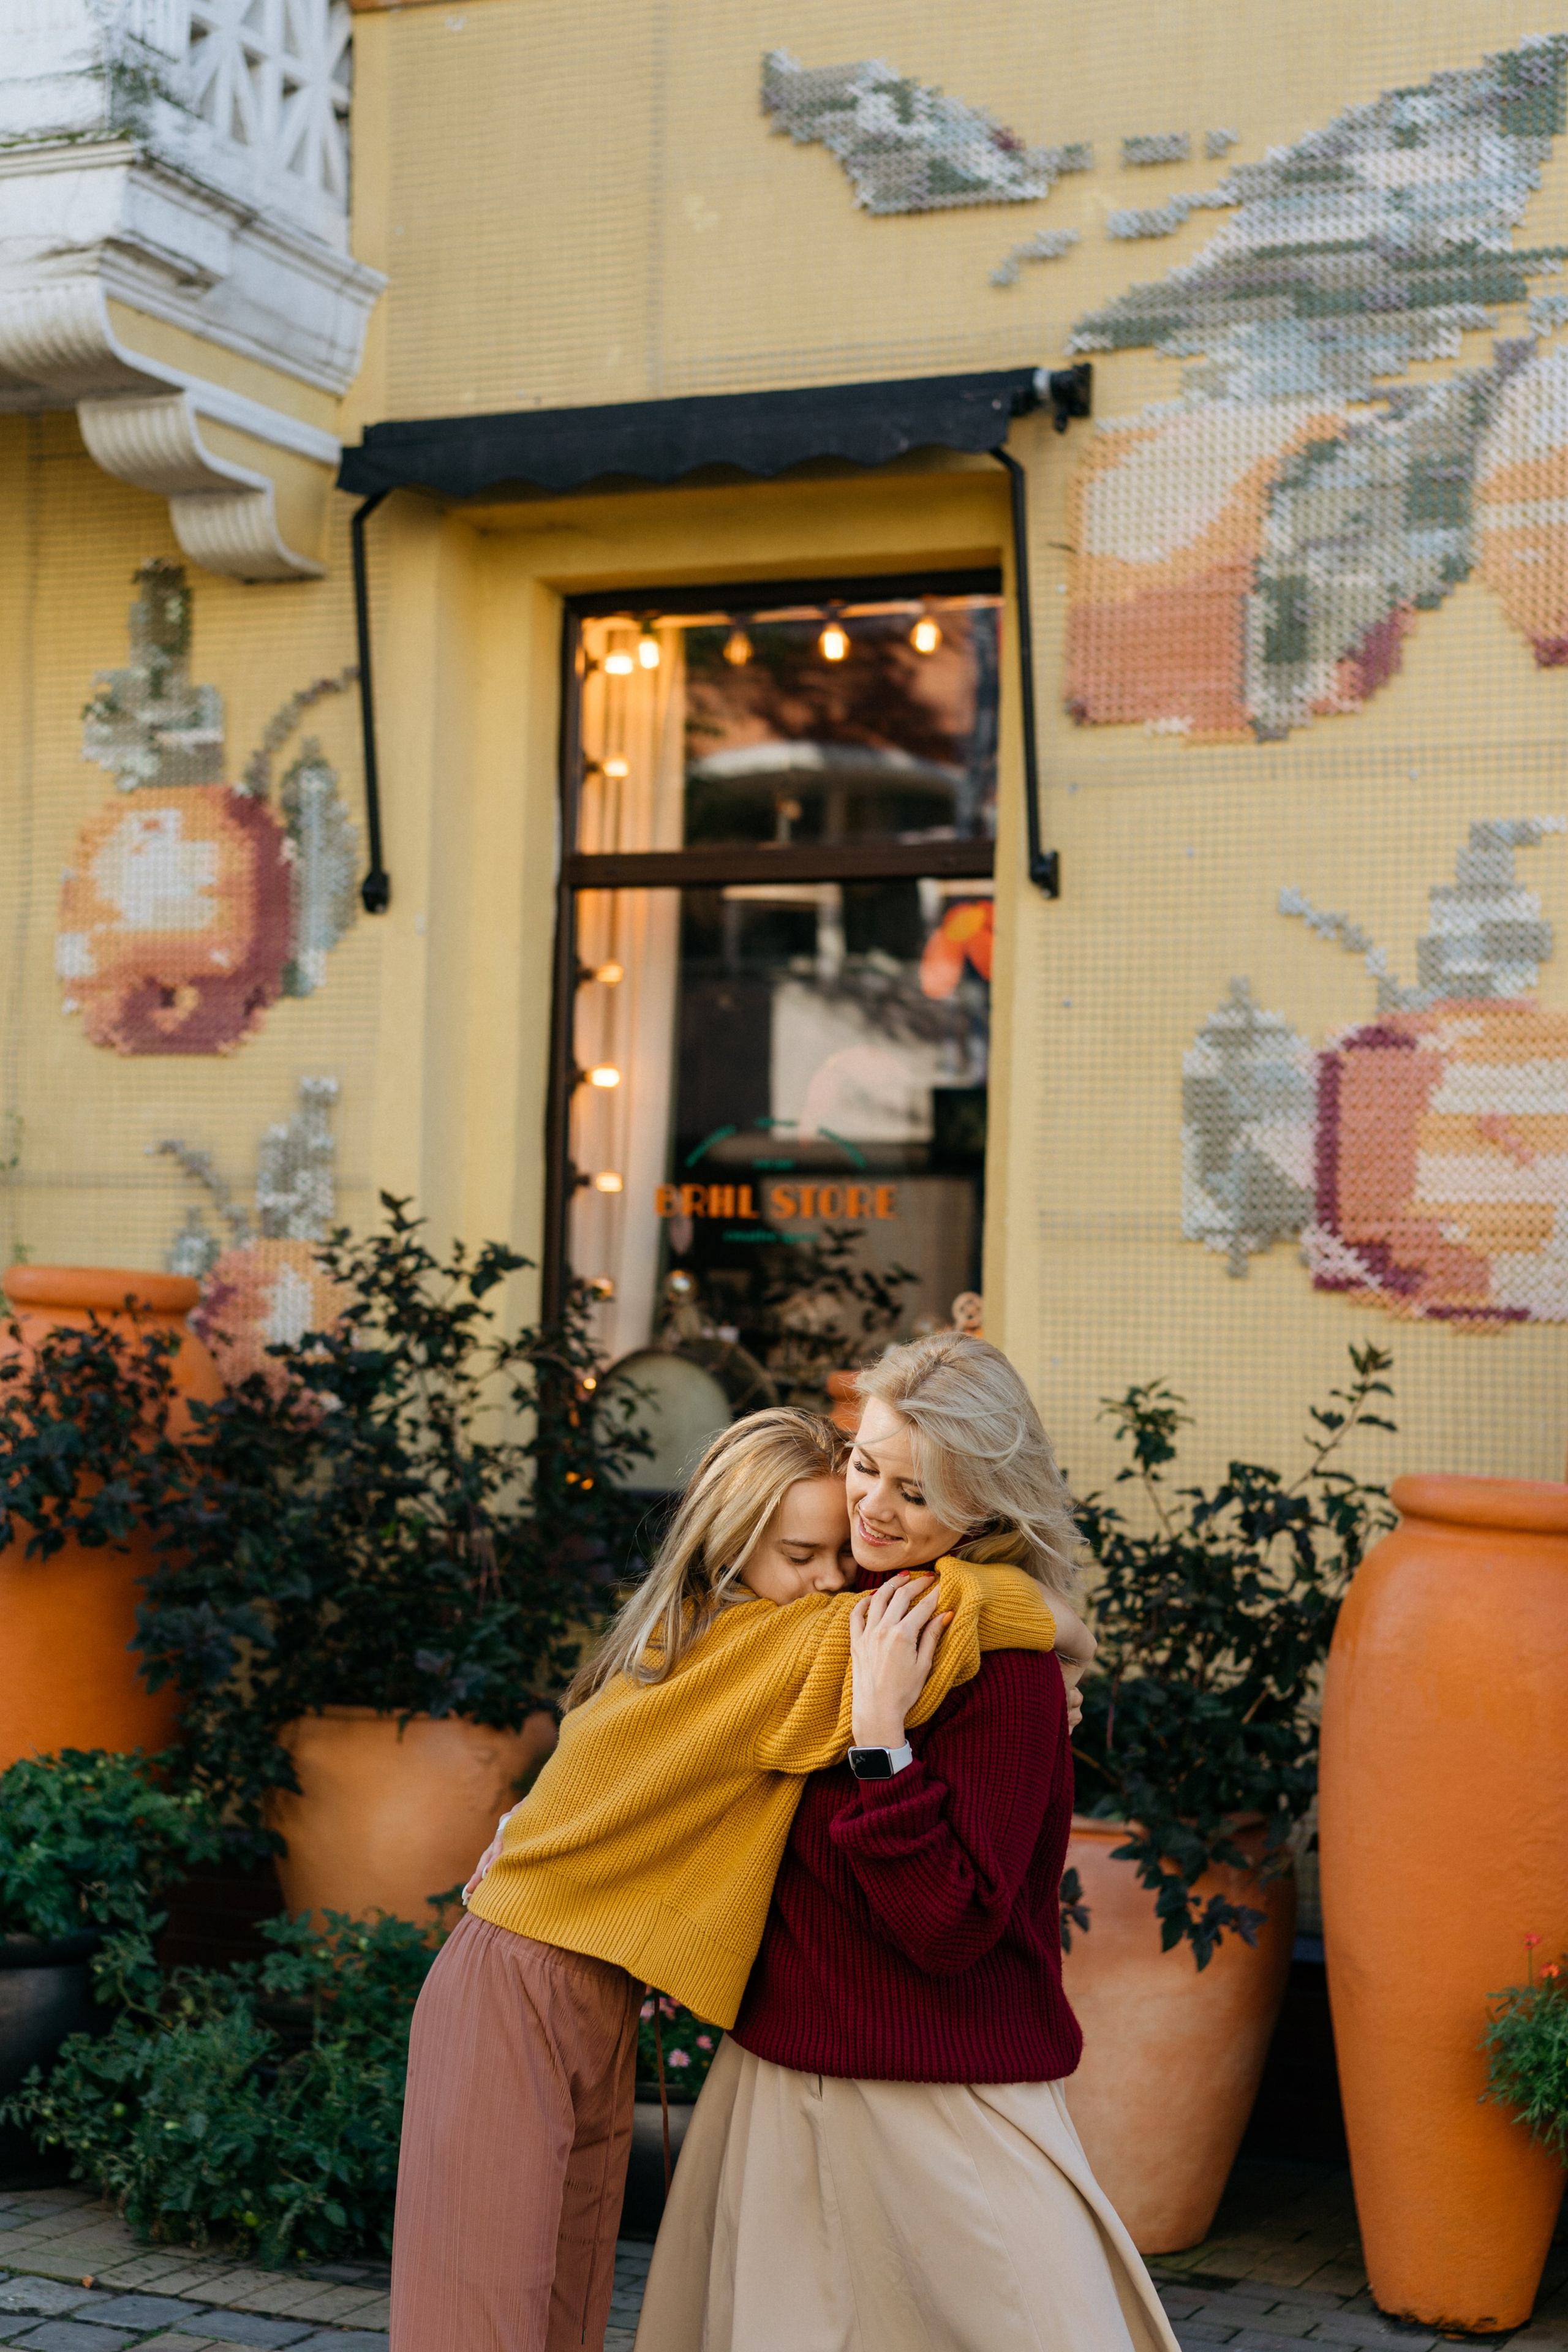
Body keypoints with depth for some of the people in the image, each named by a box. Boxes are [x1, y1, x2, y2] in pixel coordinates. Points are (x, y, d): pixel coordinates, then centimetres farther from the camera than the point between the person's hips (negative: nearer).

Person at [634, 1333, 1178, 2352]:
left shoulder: (1007, 1668, -16)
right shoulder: (846, 1611, 6)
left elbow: (949, 1930, -21)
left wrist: (881, 1734, -26)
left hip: (949, 2109, -6)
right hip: (779, 2078, 7)